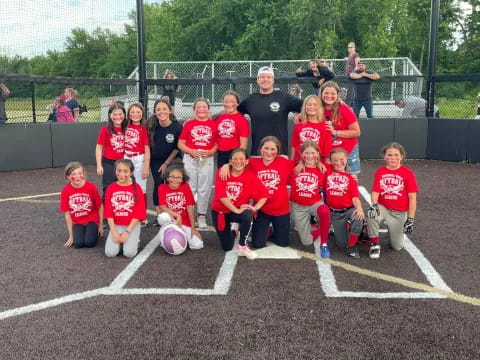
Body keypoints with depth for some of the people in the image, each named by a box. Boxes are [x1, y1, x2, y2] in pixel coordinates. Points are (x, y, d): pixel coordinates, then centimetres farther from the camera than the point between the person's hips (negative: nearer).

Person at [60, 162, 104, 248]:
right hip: (77, 222, 2)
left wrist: (100, 226, 0)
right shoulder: (65, 191, -11)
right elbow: (67, 214, -3)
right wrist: (71, 235, 0)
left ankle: (95, 232, 12)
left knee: (89, 242, -22)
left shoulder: (91, 187, -16)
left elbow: (100, 207, -4)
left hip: (92, 220, -1)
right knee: (78, 243, -20)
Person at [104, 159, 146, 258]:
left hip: (132, 225, -2)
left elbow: (138, 213, -8)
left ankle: (134, 240, 11)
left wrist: (127, 232, -14)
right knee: (110, 253, -17)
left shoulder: (136, 188, -7)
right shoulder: (110, 188, 0)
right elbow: (109, 213, -1)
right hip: (116, 225, 2)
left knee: (129, 253, -20)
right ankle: (119, 240, 13)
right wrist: (114, 232, -11)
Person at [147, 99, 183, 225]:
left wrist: (166, 164, -7)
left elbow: (177, 148, -9)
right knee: (158, 184, -9)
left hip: (172, 160, -1)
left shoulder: (177, 127, -19)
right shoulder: (151, 126, -15)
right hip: (156, 161, 1)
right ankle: (158, 215, 0)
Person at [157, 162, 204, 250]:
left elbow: (190, 208, -9)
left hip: (185, 223, 1)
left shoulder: (186, 186, -9)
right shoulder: (162, 187, -9)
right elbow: (163, 207, -15)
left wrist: (193, 228, -10)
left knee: (197, 245, -13)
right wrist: (177, 215, -28)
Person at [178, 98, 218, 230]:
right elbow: (180, 144, 3)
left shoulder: (213, 124, 2)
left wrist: (210, 152, -14)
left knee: (204, 189, 4)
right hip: (190, 159, 0)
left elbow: (218, 143, 4)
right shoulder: (188, 124, 4)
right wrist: (192, 151, -12)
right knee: (189, 188, 5)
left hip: (207, 160, 0)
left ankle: (201, 216, 16)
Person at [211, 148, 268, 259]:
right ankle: (232, 229, 36)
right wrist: (237, 210, -28)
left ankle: (242, 247, -14)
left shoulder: (250, 176, -11)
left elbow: (264, 195, -13)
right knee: (227, 247, 0)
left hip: (239, 210, 0)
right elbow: (221, 196, -22)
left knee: (248, 215, -37)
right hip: (220, 211, 0)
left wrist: (255, 208, -29)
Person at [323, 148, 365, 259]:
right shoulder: (328, 173, 3)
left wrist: (359, 208, -25)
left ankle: (352, 246, -13)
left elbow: (355, 197, -9)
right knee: (342, 243, 3)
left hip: (349, 210, -1)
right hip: (334, 213, 1)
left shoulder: (351, 178, 2)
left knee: (358, 219, -36)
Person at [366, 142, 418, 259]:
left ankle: (395, 230, 33)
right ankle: (374, 243, -11)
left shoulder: (408, 173, -7)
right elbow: (375, 191, -6)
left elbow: (412, 198, -7)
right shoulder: (380, 172, 0)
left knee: (397, 247, -2)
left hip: (400, 213, -1)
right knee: (371, 214, -35)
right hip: (383, 208, 1)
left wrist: (410, 219, -9)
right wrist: (374, 204, -28)